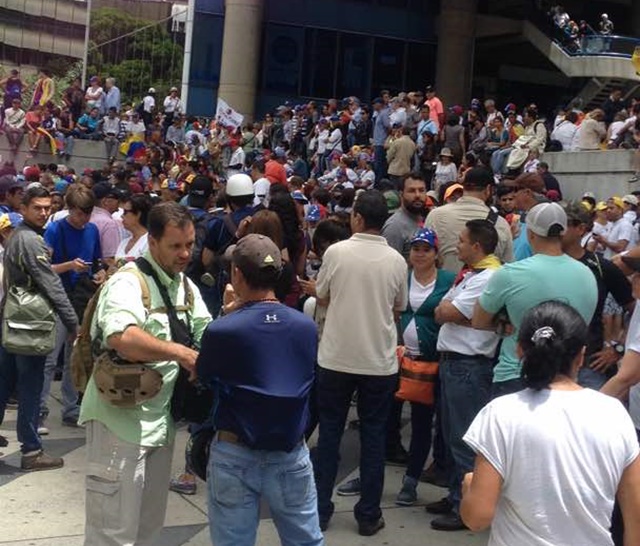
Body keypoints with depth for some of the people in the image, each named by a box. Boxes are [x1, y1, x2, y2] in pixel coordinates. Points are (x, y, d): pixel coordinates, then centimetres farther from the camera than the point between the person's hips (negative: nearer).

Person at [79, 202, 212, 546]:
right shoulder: (128, 282, -18)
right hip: (121, 419, -8)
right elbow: (120, 337, -37)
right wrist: (180, 352, -30)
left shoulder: (187, 287, 10)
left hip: (161, 419, 8)